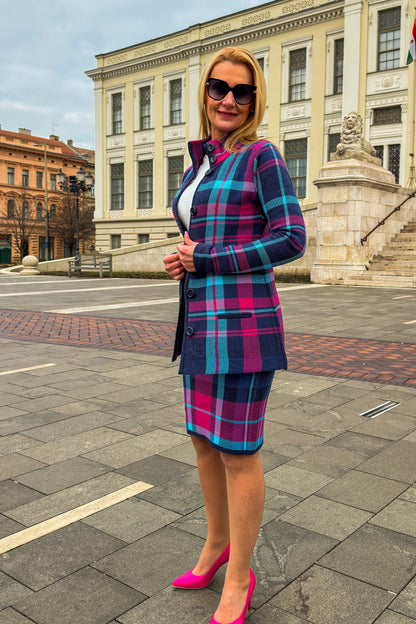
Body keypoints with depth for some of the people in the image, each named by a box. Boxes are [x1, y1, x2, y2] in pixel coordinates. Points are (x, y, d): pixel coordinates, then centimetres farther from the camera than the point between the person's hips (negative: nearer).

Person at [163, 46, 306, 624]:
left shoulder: (261, 155, -6)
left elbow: (291, 240, -14)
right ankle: (217, 544, 38)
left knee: (237, 451, 2)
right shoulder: (198, 165, 16)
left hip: (242, 321, -8)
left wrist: (202, 261, -12)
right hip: (201, 321, 8)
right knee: (204, 440, 17)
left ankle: (239, 576, 21)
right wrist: (183, 258, 2)